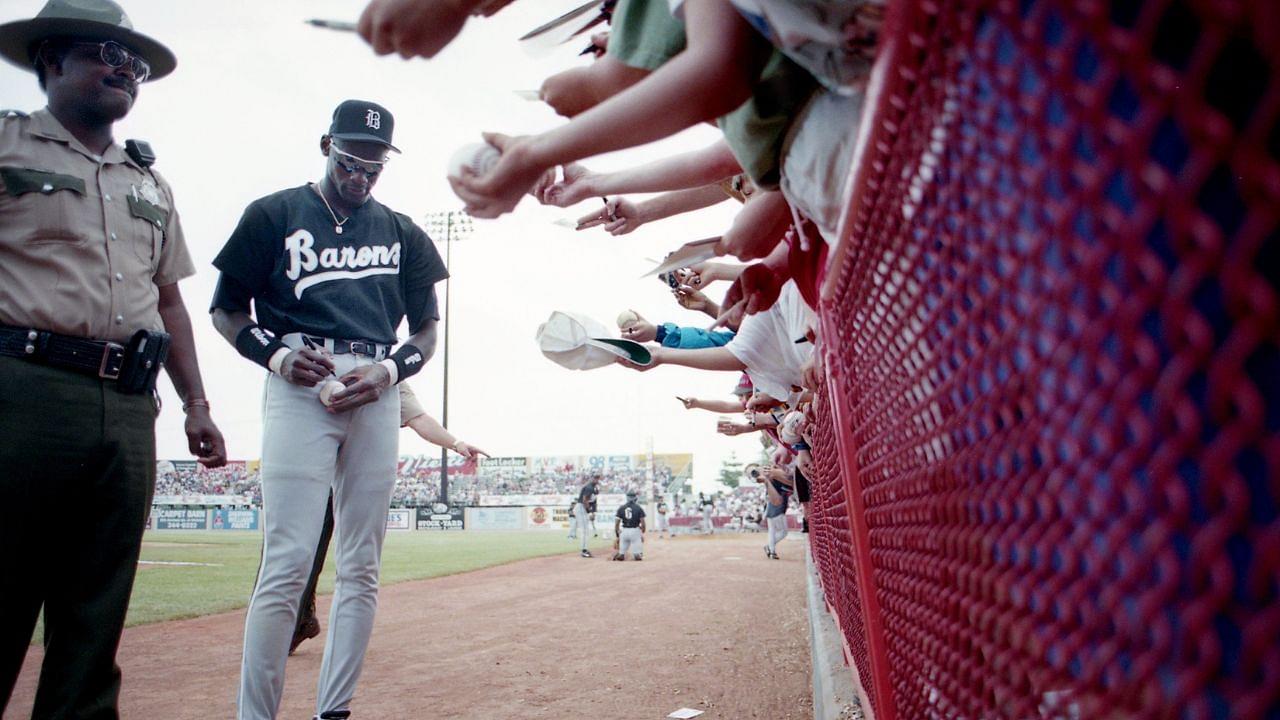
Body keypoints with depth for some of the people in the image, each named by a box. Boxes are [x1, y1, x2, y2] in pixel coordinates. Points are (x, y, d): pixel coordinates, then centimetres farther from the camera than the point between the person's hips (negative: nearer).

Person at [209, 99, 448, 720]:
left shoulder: (401, 232, 17)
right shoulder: (274, 215, 9)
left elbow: (426, 330, 17)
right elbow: (226, 308, 9)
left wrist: (387, 370, -4)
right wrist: (275, 354, -10)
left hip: (377, 394, 4)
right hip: (299, 389, -3)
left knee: (362, 568, 4)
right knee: (288, 563, -12)